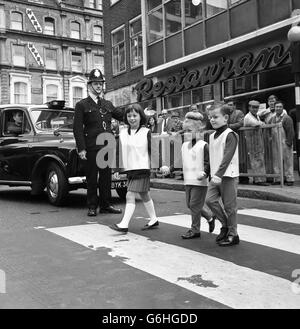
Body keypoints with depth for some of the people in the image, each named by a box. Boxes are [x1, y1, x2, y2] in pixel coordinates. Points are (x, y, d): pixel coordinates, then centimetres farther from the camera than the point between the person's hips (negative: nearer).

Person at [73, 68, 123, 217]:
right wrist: (81, 149, -12)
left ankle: (105, 205, 19)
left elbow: (123, 116, 20)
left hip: (107, 147, 5)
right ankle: (92, 207, 11)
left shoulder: (108, 104, 18)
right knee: (92, 178, 2)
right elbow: (77, 129, -4)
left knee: (106, 177, 9)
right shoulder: (82, 105, 2)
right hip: (91, 147, -4)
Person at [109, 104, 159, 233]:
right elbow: (119, 152, 12)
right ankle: (153, 220, 31)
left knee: (130, 195, -12)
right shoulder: (123, 133, 7)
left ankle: (124, 224, -11)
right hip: (129, 169, 6)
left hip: (142, 169, -6)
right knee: (144, 195, 17)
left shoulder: (146, 132, -6)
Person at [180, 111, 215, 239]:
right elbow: (182, 162, 18)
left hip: (199, 181, -8)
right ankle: (209, 218, 31)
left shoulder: (203, 145, -10)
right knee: (189, 204, 12)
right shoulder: (184, 145, 11)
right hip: (188, 181, 8)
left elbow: (208, 162, -14)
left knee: (194, 205, -4)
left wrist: (204, 173, -28)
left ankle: (195, 230, 11)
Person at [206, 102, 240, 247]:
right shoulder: (212, 136, 13)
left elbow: (227, 157, -23)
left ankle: (233, 235, 14)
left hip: (228, 176, -7)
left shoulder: (230, 135, -11)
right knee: (210, 199, -4)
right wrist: (210, 172, 18)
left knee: (229, 206, -1)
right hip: (215, 176, 7)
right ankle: (226, 224, 16)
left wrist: (219, 174, -30)